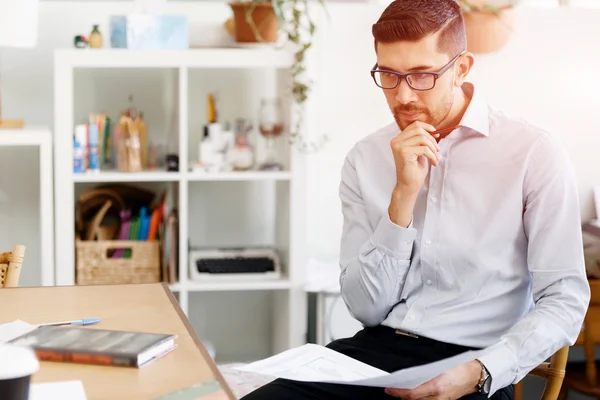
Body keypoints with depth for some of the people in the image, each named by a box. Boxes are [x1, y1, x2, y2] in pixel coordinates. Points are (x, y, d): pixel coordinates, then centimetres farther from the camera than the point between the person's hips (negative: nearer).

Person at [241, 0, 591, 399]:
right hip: (373, 351, 3)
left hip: (471, 366, -2)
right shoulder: (365, 159, 5)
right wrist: (404, 194, -11)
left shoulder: (533, 153, -6)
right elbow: (366, 307, 0)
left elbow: (565, 300, -6)